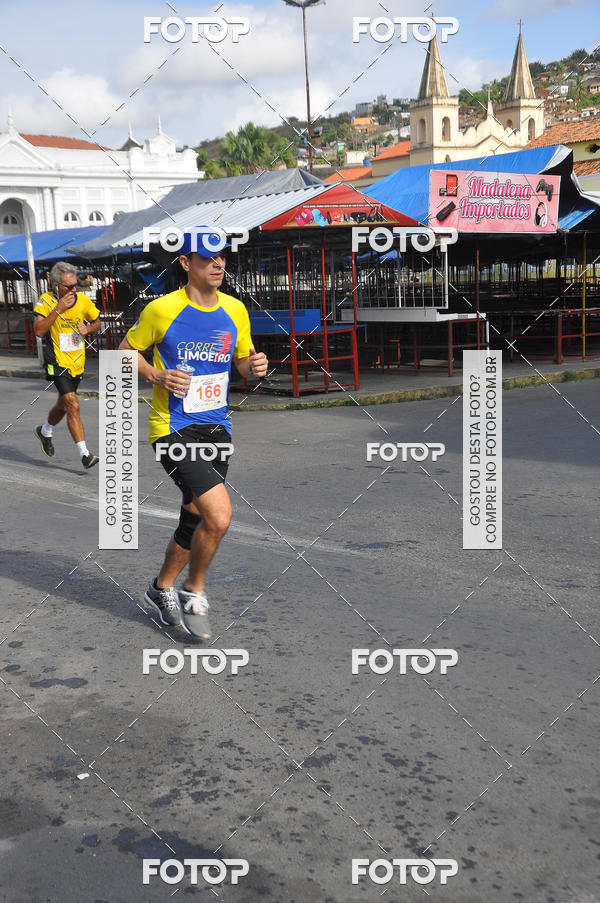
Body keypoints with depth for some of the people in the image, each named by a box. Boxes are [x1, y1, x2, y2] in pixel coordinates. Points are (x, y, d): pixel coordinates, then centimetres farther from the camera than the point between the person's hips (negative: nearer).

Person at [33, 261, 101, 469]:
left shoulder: (83, 300, -3)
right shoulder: (46, 301, -12)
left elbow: (97, 323, 13)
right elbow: (39, 331, -22)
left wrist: (87, 329, -9)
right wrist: (58, 308, -26)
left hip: (77, 363, 5)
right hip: (58, 362, -5)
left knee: (63, 405, 20)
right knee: (73, 405, -18)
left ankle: (45, 431, 50)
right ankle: (84, 454, -17)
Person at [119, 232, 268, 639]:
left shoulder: (235, 309, 5)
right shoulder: (162, 309, -9)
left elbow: (242, 360, 17)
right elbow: (126, 351, 3)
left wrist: (253, 365, -7)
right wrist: (157, 377, -15)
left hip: (217, 428, 6)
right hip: (173, 429, -6)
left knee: (196, 520, 15)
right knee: (220, 515, -20)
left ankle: (163, 588, 40)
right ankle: (194, 593, 6)